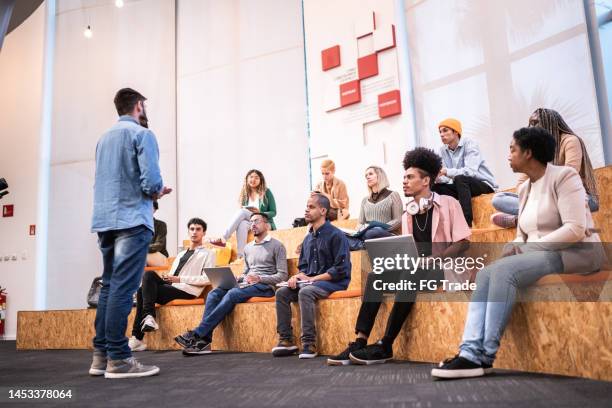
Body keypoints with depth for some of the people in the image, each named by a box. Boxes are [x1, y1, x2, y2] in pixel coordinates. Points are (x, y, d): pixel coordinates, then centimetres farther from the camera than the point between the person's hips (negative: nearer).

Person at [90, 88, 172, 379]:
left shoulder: (104, 138, 19)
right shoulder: (142, 134, -4)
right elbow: (151, 180, -15)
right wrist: (157, 192, 7)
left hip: (104, 220, 8)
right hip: (132, 220, -8)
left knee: (108, 286, 10)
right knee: (123, 288, -8)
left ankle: (101, 356, 13)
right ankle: (118, 358, -6)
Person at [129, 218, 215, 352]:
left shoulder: (208, 254, 9)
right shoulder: (181, 254, 30)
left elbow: (207, 279, -6)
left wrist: (180, 279, -11)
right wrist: (166, 278, -2)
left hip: (186, 291, -6)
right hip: (170, 287, 6)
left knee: (144, 289, -20)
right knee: (149, 274, -20)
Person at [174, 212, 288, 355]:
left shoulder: (277, 246, 2)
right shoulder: (248, 248, 23)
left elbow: (282, 276, -6)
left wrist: (259, 278, -19)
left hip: (265, 286, -6)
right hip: (246, 284, 7)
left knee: (232, 294, -33)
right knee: (214, 293, -20)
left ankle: (196, 334, -33)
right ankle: (204, 341, -28)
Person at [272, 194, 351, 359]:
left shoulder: (336, 235, -9)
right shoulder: (308, 238, 15)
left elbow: (341, 268, -17)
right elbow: (303, 266, 20)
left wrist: (315, 278, -19)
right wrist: (299, 276, -4)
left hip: (333, 282, -7)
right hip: (310, 281, 8)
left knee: (305, 292, -34)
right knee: (281, 293, -12)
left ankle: (309, 343, -28)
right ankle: (286, 340, -9)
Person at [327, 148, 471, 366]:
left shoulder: (448, 204, 1)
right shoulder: (407, 214, 17)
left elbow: (463, 242, -5)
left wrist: (435, 258, -19)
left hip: (441, 267, -5)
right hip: (414, 268, 6)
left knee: (409, 277, -35)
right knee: (376, 276, -20)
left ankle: (385, 347, -28)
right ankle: (360, 342, -26)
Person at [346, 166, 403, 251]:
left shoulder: (393, 195, 9)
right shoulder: (365, 200, 24)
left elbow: (398, 221, 0)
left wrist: (382, 228, -15)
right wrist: (359, 231, -6)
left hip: (387, 235, -3)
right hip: (365, 234, 3)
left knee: (373, 232, -43)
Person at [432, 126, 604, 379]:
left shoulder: (564, 176, -7)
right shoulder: (524, 189, 17)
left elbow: (575, 230, -17)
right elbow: (522, 235, 18)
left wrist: (527, 249, -20)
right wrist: (515, 247, -5)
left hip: (576, 252, -7)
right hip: (540, 254, 7)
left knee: (503, 271, -30)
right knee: (486, 273, -18)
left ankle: (485, 355, -26)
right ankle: (471, 352, -30)